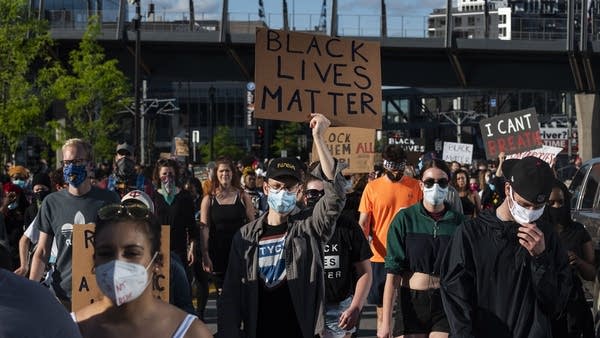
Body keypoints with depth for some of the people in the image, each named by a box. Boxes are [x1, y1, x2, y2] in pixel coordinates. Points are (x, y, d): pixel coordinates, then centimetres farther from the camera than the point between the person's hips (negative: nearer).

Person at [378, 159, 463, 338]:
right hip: (412, 302, -1)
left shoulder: (458, 221, 2)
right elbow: (393, 271, -6)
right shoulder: (405, 218, -3)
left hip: (446, 303, 1)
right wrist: (386, 322, -11)